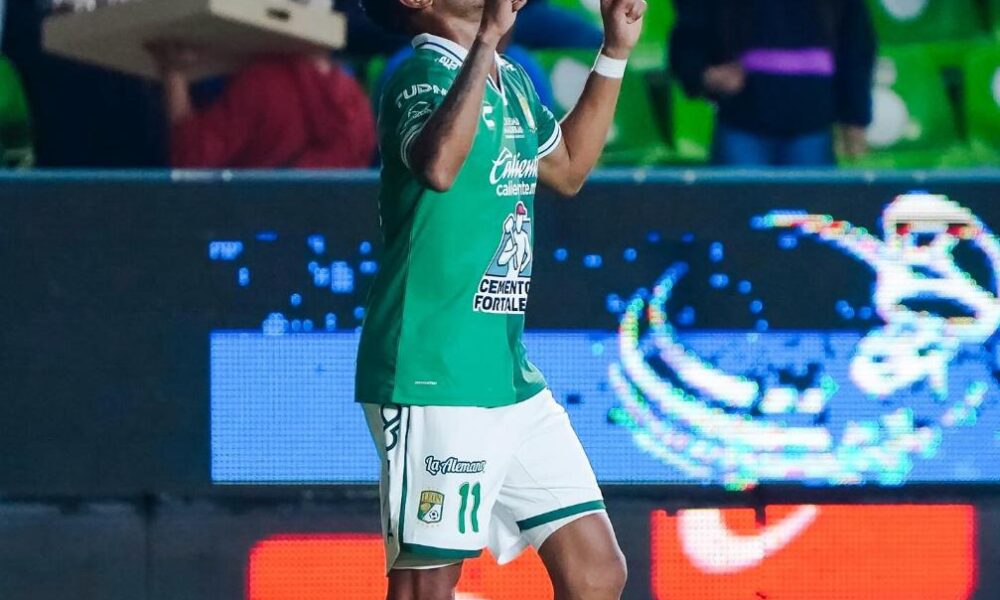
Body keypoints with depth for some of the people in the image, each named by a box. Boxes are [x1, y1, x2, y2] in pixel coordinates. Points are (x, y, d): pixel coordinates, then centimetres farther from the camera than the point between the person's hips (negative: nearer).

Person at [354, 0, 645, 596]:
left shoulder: (512, 81, 14)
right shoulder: (424, 74, -12)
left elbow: (568, 168, 33)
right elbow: (438, 167, -35)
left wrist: (615, 52, 26)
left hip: (513, 377, 9)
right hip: (434, 382, -9)